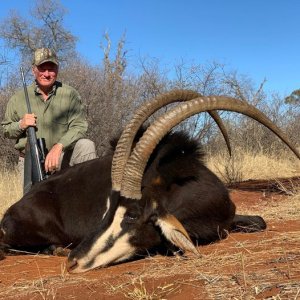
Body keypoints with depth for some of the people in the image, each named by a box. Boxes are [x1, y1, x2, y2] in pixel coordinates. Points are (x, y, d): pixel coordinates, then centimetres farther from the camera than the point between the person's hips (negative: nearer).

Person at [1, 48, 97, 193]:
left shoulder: (70, 94, -4)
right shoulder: (19, 98, 2)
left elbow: (79, 126, -12)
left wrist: (58, 147, -28)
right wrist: (21, 125, -12)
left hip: (63, 155, -1)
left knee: (86, 145, -27)